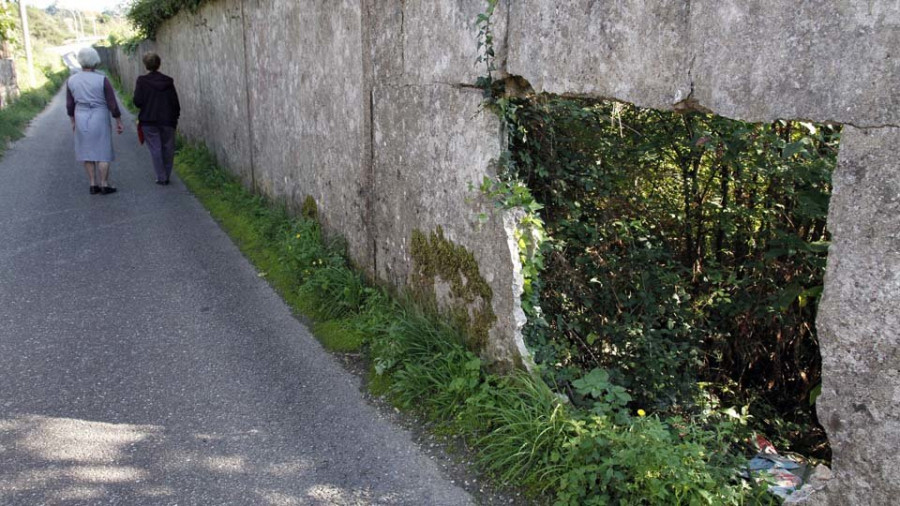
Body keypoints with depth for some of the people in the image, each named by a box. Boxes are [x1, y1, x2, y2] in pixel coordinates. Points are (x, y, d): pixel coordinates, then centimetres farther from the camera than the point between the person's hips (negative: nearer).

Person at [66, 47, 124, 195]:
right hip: (100, 119, -3)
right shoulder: (102, 80, -12)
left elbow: (70, 105, 7)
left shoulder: (71, 81, 0)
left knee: (87, 153, 11)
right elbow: (112, 104, -9)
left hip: (81, 119, 4)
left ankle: (93, 185, 14)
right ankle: (104, 185, 6)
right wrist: (119, 122, 1)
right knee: (103, 153, 4)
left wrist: (73, 121, 20)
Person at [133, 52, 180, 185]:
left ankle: (161, 177, 1)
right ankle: (166, 176, 16)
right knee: (168, 148, 11)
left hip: (149, 121, -2)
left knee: (155, 149, 3)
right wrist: (175, 118, 12)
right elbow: (175, 102, 3)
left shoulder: (142, 81, -6)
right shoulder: (168, 81, 1)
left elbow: (137, 102, -9)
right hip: (167, 120, 2)